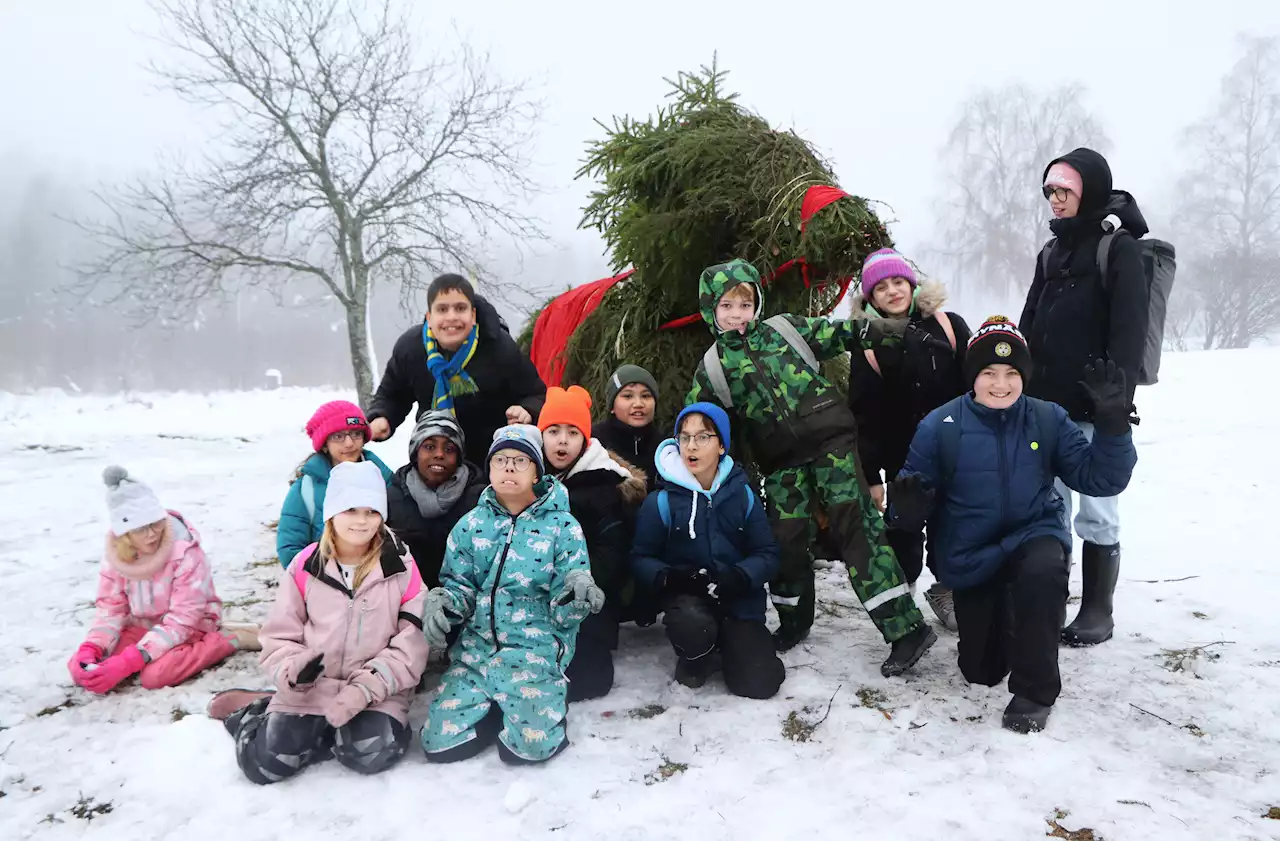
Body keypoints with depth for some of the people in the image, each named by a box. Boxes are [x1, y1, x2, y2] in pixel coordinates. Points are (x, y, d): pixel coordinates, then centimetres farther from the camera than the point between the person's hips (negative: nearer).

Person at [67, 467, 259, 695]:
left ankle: (229, 638, -14)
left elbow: (180, 621, -27)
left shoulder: (185, 552, -27)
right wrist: (88, 650, -24)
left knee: (154, 675, -33)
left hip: (189, 626, -6)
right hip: (143, 626, 6)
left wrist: (127, 662, -35)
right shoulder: (115, 554, -10)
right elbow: (110, 609, -4)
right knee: (79, 668, -15)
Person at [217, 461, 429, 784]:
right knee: (265, 764, -16)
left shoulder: (401, 568, -6)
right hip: (309, 689, 1)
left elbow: (410, 646, -8)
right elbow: (279, 638, 4)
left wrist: (366, 689, -20)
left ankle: (317, 730, 3)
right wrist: (293, 671, -18)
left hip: (377, 690, 0)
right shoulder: (305, 566, -1)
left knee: (372, 754, -27)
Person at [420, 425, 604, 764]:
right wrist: (441, 603, -12)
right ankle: (496, 705, 18)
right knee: (439, 743, -9)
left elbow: (564, 612, -6)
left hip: (536, 648, -3)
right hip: (476, 647, 3)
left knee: (531, 745, -20)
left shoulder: (562, 526, -4)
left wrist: (575, 597, -30)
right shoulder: (471, 524, 6)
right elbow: (458, 585, 11)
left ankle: (536, 700, 13)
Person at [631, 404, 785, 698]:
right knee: (692, 625, -37)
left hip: (740, 600, 2)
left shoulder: (742, 495, -2)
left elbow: (767, 555, -1)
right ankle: (694, 658, 3)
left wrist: (740, 578, -22)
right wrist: (670, 577, -25)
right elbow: (641, 558, -4)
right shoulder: (661, 501, -8)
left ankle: (728, 645, 25)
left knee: (759, 684, -10)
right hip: (687, 597, -2)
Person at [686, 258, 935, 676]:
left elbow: (832, 334, 10)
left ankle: (906, 626, -8)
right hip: (783, 462, 2)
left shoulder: (784, 329, 8)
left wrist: (865, 330, -7)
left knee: (854, 521, -10)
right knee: (786, 539, 2)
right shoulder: (712, 368, 8)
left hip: (829, 438, -2)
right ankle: (793, 623, 28)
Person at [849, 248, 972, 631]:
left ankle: (947, 588, 34)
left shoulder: (948, 326, 1)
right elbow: (864, 416, -2)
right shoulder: (868, 345, -2)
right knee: (904, 531, 6)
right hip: (903, 459, -1)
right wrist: (870, 476, -5)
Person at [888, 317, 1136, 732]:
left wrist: (1112, 424, -20)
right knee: (981, 672, 9)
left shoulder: (1048, 420, -5)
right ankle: (999, 613, 46)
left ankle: (1034, 691, -17)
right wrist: (908, 506, -34)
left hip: (1034, 534, 0)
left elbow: (1098, 479, -6)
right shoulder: (940, 426, -12)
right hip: (972, 555, 1)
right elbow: (915, 497, -9)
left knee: (1044, 571, -39)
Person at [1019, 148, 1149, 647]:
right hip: (1047, 404, 7)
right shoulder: (1051, 252, 17)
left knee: (1097, 511, 0)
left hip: (1096, 407, -7)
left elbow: (1129, 329, -13)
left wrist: (1119, 395, -20)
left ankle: (1098, 610, 12)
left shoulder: (1119, 247, -4)